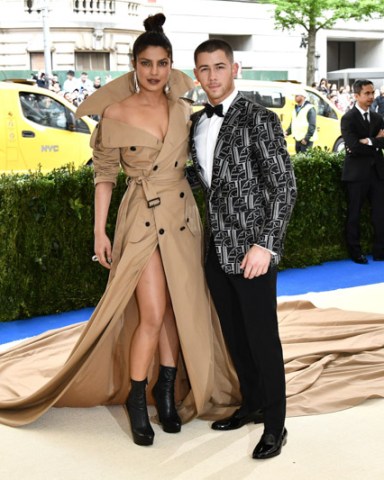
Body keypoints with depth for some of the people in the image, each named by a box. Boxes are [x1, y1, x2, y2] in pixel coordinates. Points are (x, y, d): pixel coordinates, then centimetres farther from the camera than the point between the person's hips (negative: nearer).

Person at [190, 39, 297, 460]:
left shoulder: (259, 120, -11)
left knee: (262, 338, 3)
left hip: (251, 250, -6)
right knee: (234, 335, 16)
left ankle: (275, 425, 18)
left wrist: (265, 246, -19)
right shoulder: (195, 123, 9)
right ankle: (252, 404, 35)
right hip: (216, 250, 6)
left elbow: (285, 187, -13)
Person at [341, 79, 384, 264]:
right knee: (354, 214, 4)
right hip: (357, 172, -5)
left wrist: (368, 142, -15)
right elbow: (353, 146, -19)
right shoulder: (348, 118, -7)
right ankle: (355, 252, 14)